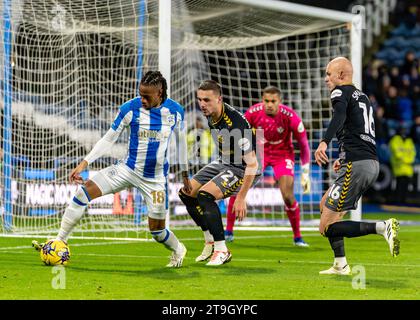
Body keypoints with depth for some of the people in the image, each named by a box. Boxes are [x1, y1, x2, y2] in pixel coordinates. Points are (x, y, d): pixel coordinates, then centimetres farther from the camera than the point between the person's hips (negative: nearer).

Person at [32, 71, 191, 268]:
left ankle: (178, 250, 36)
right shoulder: (130, 108, -12)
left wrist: (184, 174, 16)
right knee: (84, 191, -18)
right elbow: (109, 139, -5)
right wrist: (84, 164, -12)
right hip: (128, 168, 0)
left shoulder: (175, 111, -8)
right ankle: (58, 243, -12)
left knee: (157, 230, -1)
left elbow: (181, 139, 10)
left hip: (155, 178, 0)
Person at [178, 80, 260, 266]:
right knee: (186, 193, 6)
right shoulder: (211, 115, -6)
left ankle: (222, 250, -17)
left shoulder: (235, 125, -32)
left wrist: (241, 198, -30)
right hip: (223, 162, 9)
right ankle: (211, 242, 20)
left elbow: (253, 164, -30)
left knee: (205, 195, -27)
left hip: (243, 169, -9)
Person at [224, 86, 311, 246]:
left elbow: (303, 144, -12)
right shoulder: (252, 113, -21)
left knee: (288, 195, -15)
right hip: (258, 150, 2)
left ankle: (297, 237, 3)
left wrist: (305, 174, -10)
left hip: (282, 154, -2)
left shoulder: (290, 117, -24)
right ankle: (228, 231, 2)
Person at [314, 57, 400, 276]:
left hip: (356, 165, -9)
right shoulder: (363, 97, 25)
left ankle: (382, 227, -23)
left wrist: (324, 142, -40)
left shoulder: (341, 92, -2)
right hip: (372, 164, 9)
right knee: (325, 204, 25)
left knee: (327, 227, -8)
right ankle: (340, 265, 20)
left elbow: (340, 116, -24)